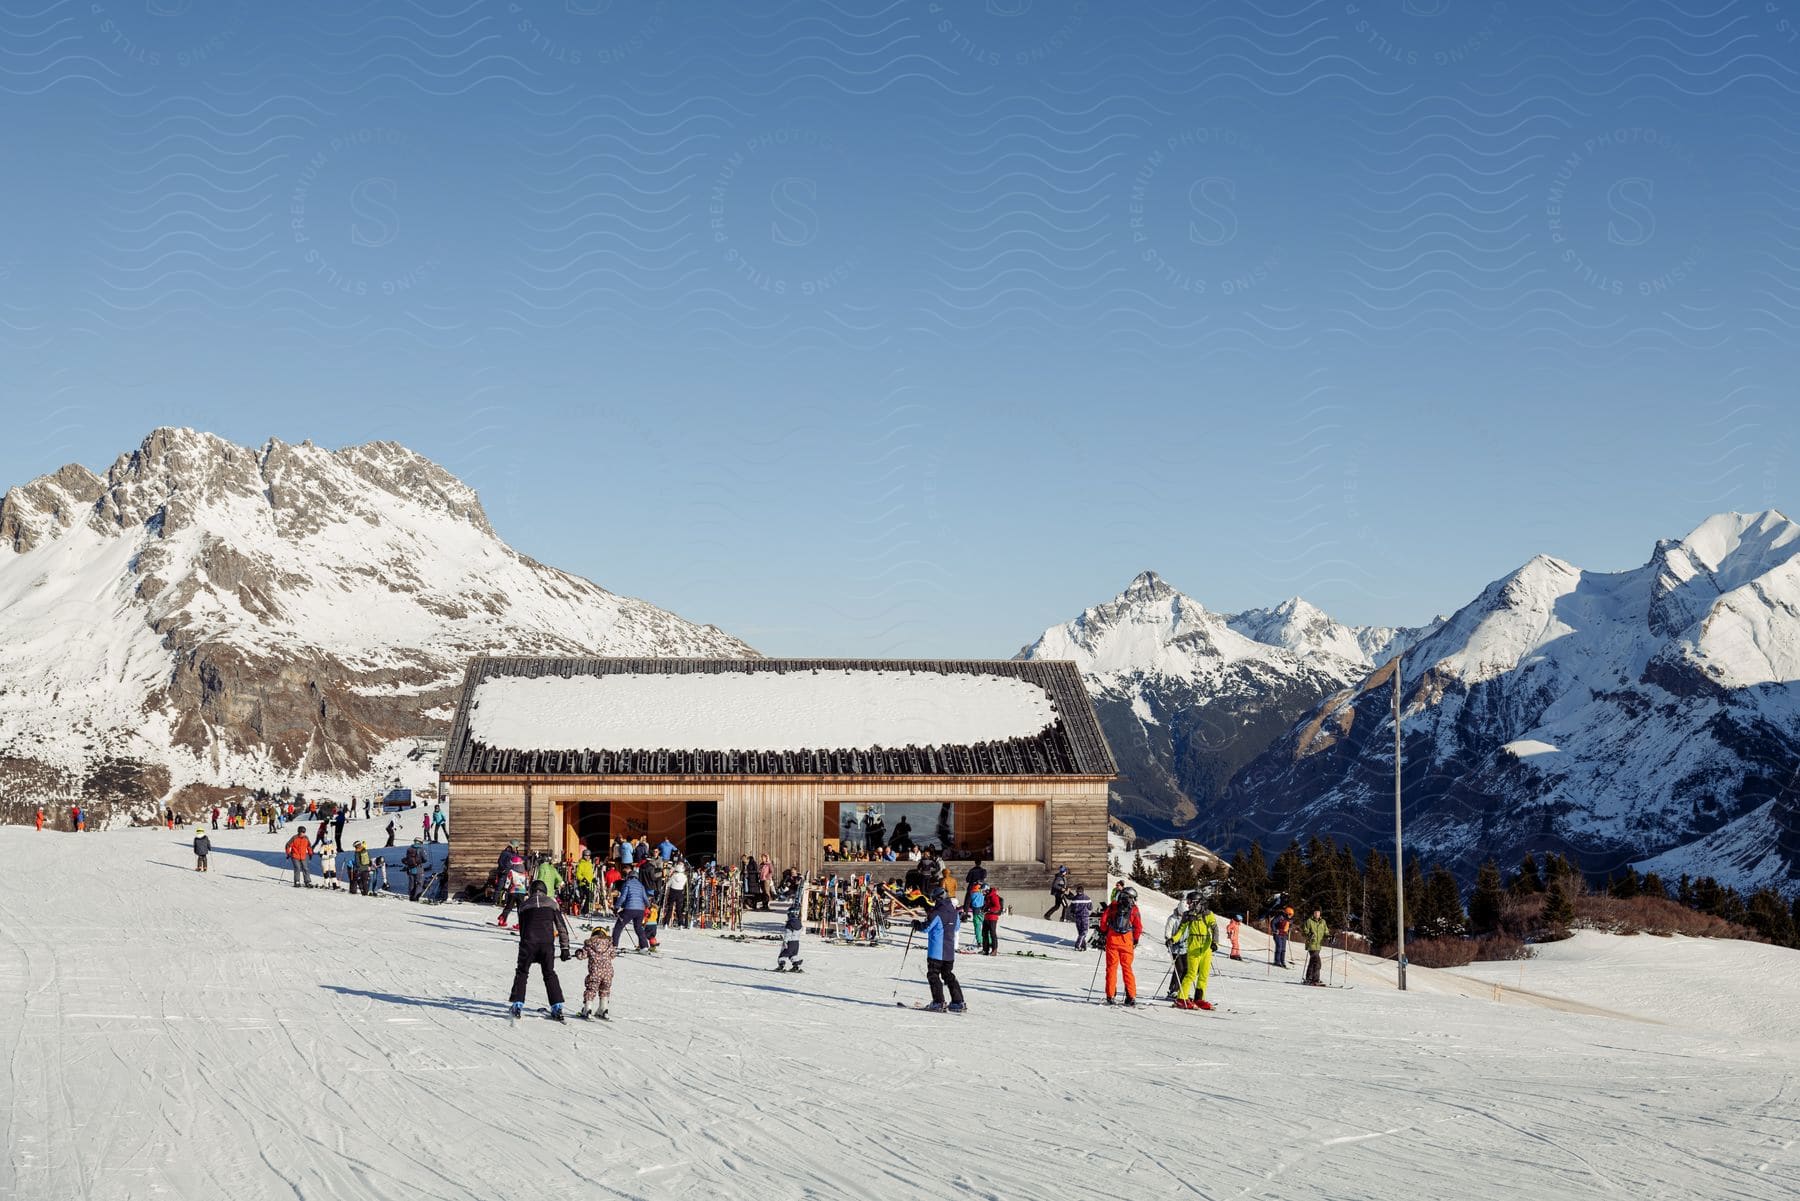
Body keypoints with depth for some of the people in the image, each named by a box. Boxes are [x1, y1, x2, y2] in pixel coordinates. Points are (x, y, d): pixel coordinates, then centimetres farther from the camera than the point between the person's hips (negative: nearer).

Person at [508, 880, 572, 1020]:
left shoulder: (524, 906, 11)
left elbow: (521, 928, 16)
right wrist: (565, 948, 9)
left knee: (522, 973, 12)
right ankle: (557, 1006, 7)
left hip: (528, 943, -1)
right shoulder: (552, 904, 10)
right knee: (550, 974, 13)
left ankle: (517, 1004, 2)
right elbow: (562, 927, 7)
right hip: (547, 944, 1)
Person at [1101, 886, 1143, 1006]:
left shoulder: (1113, 906, 4)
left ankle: (1110, 995, 0)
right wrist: (1136, 940, 14)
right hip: (1127, 941, 0)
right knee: (1127, 968, 8)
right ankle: (1131, 996, 4)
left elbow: (1103, 919, 1)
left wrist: (1103, 933, 16)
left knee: (1111, 967, 5)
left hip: (1112, 939, 0)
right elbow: (1138, 927, 0)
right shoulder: (1134, 909, 3)